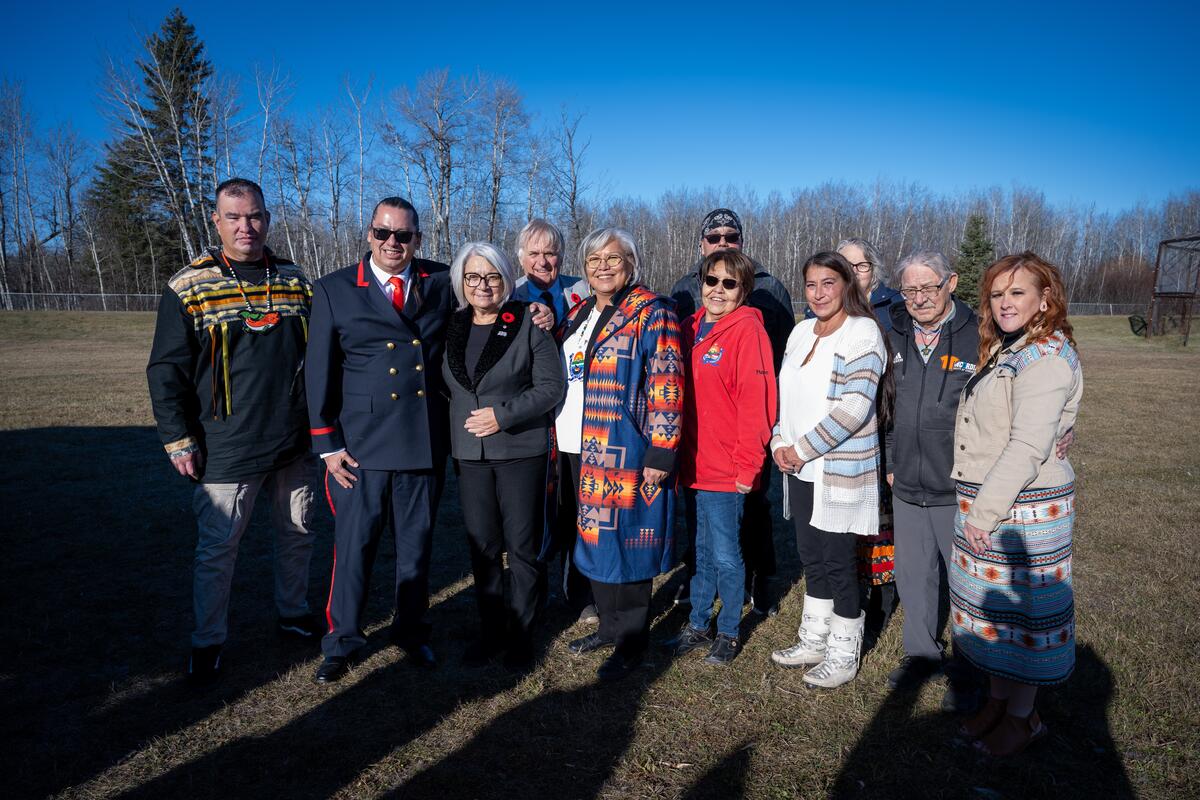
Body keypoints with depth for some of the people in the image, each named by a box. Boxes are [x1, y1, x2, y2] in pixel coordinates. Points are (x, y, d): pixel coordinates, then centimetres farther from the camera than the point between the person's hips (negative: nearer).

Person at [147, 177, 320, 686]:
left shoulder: (295, 281, 5)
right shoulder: (189, 288, -5)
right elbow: (166, 370, -4)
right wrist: (178, 440, -8)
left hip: (295, 445, 4)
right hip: (227, 449, -3)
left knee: (297, 534, 16)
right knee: (217, 548, 6)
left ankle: (293, 612, 37)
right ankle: (207, 642, 24)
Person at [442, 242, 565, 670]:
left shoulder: (528, 324, -5)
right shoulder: (451, 327, 9)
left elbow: (551, 386, -7)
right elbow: (442, 385, 19)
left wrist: (503, 415, -15)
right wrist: (458, 425, 6)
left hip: (520, 451, -4)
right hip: (469, 453, 4)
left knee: (522, 546, 4)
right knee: (482, 546, 10)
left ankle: (521, 634, 19)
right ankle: (490, 631, 24)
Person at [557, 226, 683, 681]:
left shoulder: (651, 313, -8)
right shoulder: (578, 313, 15)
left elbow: (665, 386, -14)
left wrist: (660, 453, -19)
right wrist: (558, 438, 17)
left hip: (624, 452, -7)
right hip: (580, 449, 8)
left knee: (621, 539, -1)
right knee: (593, 538, 15)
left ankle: (632, 641, 16)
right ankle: (610, 625, 31)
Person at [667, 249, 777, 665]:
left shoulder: (747, 331, -11)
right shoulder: (691, 328, 10)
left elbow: (756, 402, -16)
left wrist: (747, 464, -17)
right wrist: (677, 453, 11)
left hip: (726, 470, -6)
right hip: (692, 464, 7)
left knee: (725, 555, 5)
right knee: (703, 550, 18)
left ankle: (728, 632, 24)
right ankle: (698, 625, 32)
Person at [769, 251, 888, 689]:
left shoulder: (862, 333, -12)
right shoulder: (802, 331, 11)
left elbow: (854, 408, -21)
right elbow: (785, 394, 15)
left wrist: (803, 449, -17)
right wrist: (780, 442, -1)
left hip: (841, 472, -7)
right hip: (801, 471, 7)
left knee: (838, 563, 3)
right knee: (812, 558, 16)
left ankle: (843, 654, 20)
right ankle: (814, 640, 31)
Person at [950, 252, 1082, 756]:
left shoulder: (1047, 357, -15)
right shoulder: (1004, 353, 13)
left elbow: (1028, 448, -23)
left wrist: (983, 512, -20)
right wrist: (974, 505, 9)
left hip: (1024, 508, -8)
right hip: (982, 503, 8)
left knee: (1021, 610, 5)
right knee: (991, 607, 16)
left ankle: (1022, 718, 21)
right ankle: (996, 701, 31)